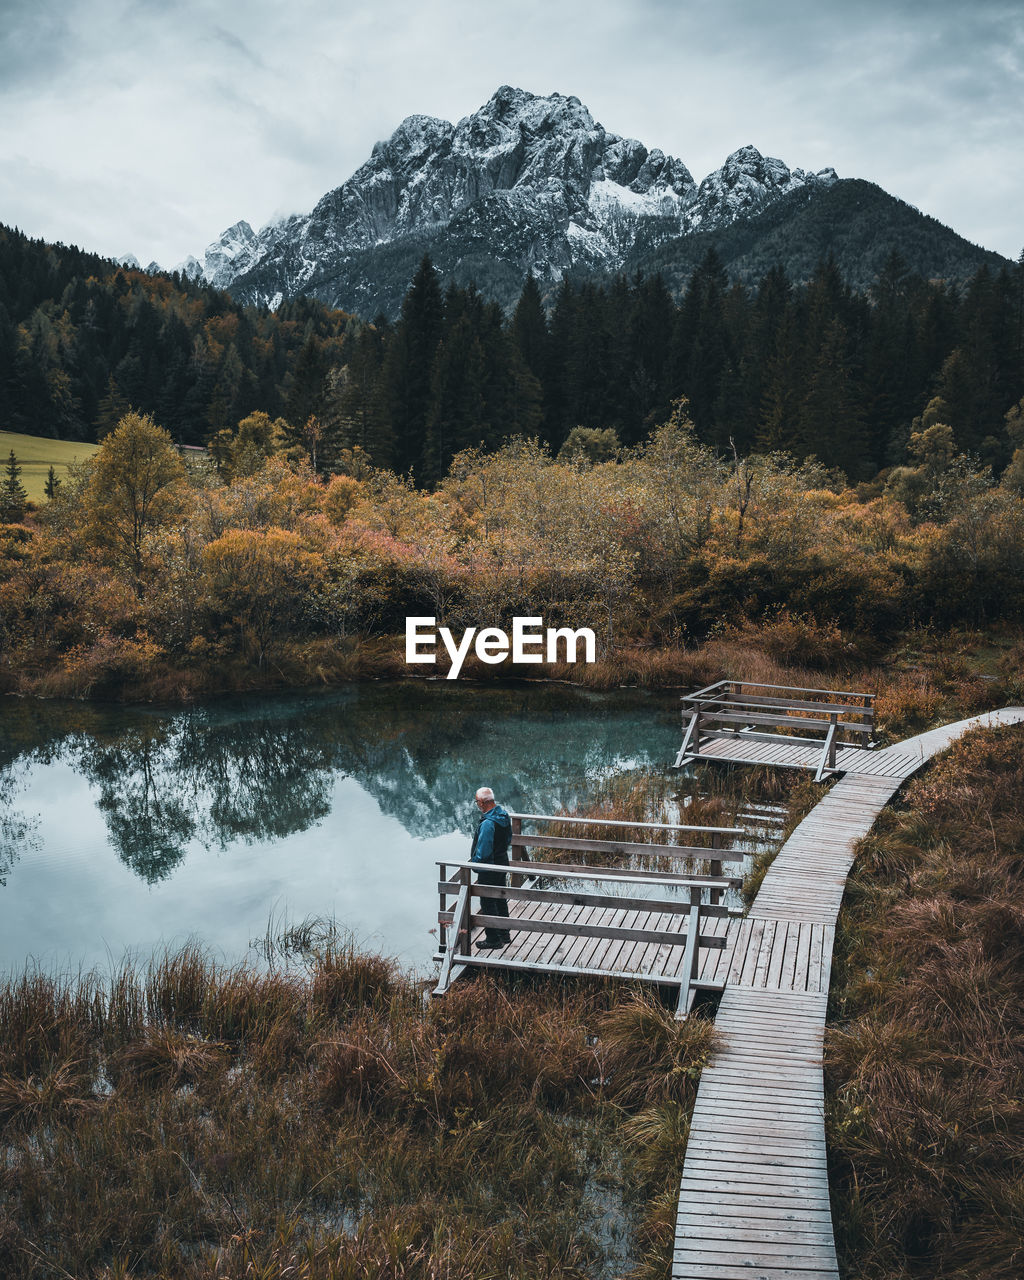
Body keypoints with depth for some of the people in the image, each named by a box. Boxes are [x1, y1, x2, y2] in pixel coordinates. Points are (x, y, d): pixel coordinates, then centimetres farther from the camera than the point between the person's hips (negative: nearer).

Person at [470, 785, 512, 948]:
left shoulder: (487, 823, -29)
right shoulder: (504, 816, 0)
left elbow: (483, 851, -25)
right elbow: (508, 839, 12)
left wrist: (473, 862, -9)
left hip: (489, 867, -9)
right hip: (503, 862, 9)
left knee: (488, 904, 4)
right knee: (500, 899, 21)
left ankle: (493, 939, 13)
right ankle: (504, 934, 33)